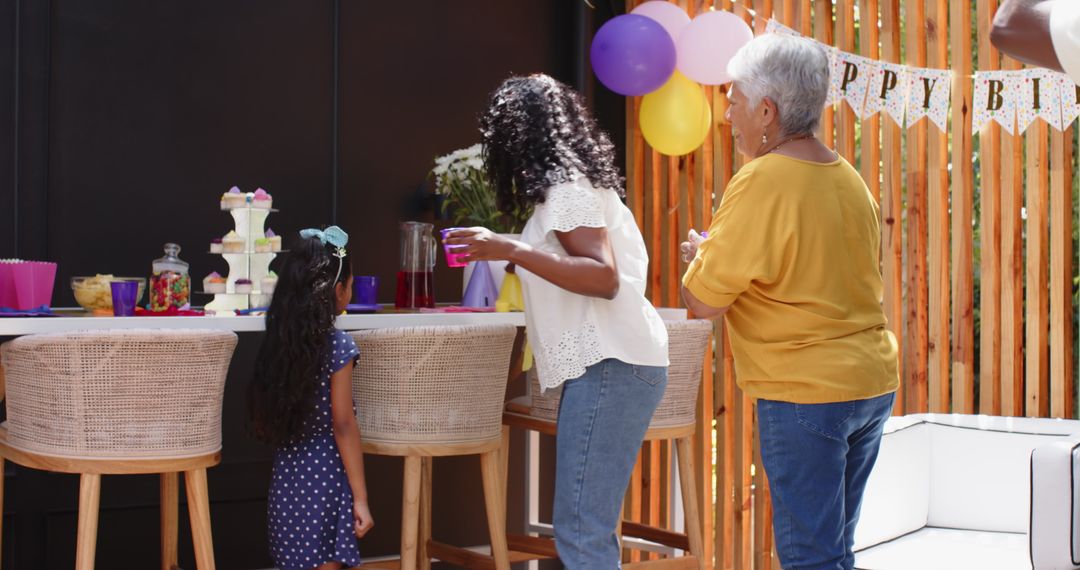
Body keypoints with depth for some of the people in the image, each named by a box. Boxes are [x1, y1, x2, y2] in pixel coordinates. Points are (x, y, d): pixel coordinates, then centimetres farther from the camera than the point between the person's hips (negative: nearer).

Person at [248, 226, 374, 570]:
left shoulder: (278, 341, 4)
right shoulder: (338, 345, -14)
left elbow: (262, 421, 8)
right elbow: (342, 425, -16)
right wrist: (360, 496, -13)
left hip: (286, 476, 6)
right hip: (325, 477, -6)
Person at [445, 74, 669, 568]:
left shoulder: (565, 187, -9)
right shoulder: (578, 180, 18)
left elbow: (604, 278, -20)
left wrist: (512, 250, -23)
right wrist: (512, 255, 31)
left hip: (610, 365, -10)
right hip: (612, 361, 10)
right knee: (588, 527, 12)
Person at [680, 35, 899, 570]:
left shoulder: (762, 181, -16)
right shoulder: (848, 179, 10)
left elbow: (702, 301, -14)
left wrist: (702, 254, 7)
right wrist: (724, 253, 20)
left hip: (805, 392, -9)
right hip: (873, 382, 9)